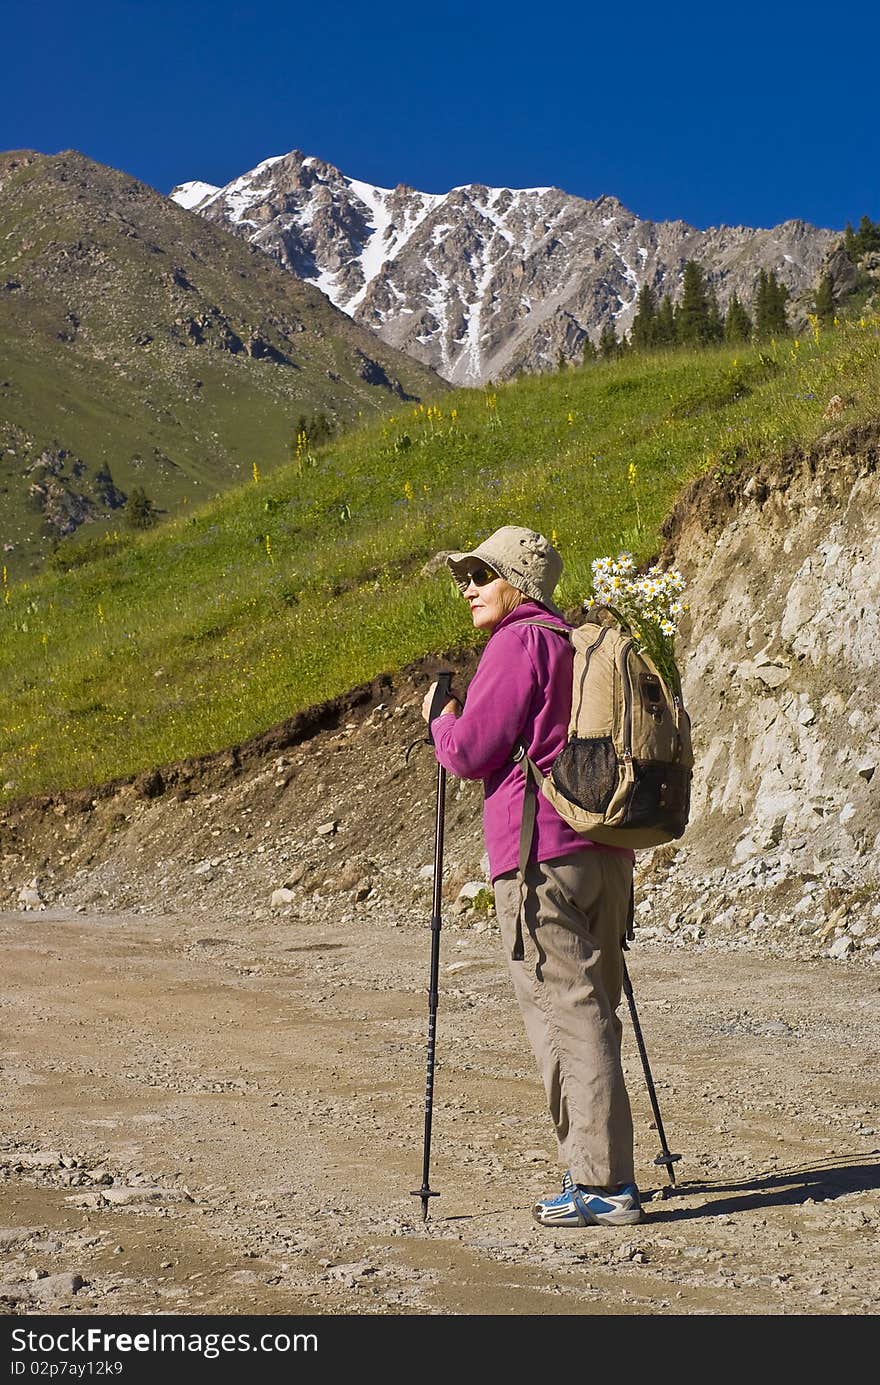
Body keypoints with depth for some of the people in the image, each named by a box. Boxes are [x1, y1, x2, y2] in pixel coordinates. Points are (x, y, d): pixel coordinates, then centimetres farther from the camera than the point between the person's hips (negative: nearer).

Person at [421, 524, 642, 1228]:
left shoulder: (519, 642, -7)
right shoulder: (583, 644, 18)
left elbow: (469, 752, -9)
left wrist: (439, 717, 10)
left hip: (539, 858, -9)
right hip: (606, 852, 9)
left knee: (568, 1015, -6)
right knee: (592, 1012, 13)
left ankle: (603, 1183, -6)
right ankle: (605, 1175, 17)